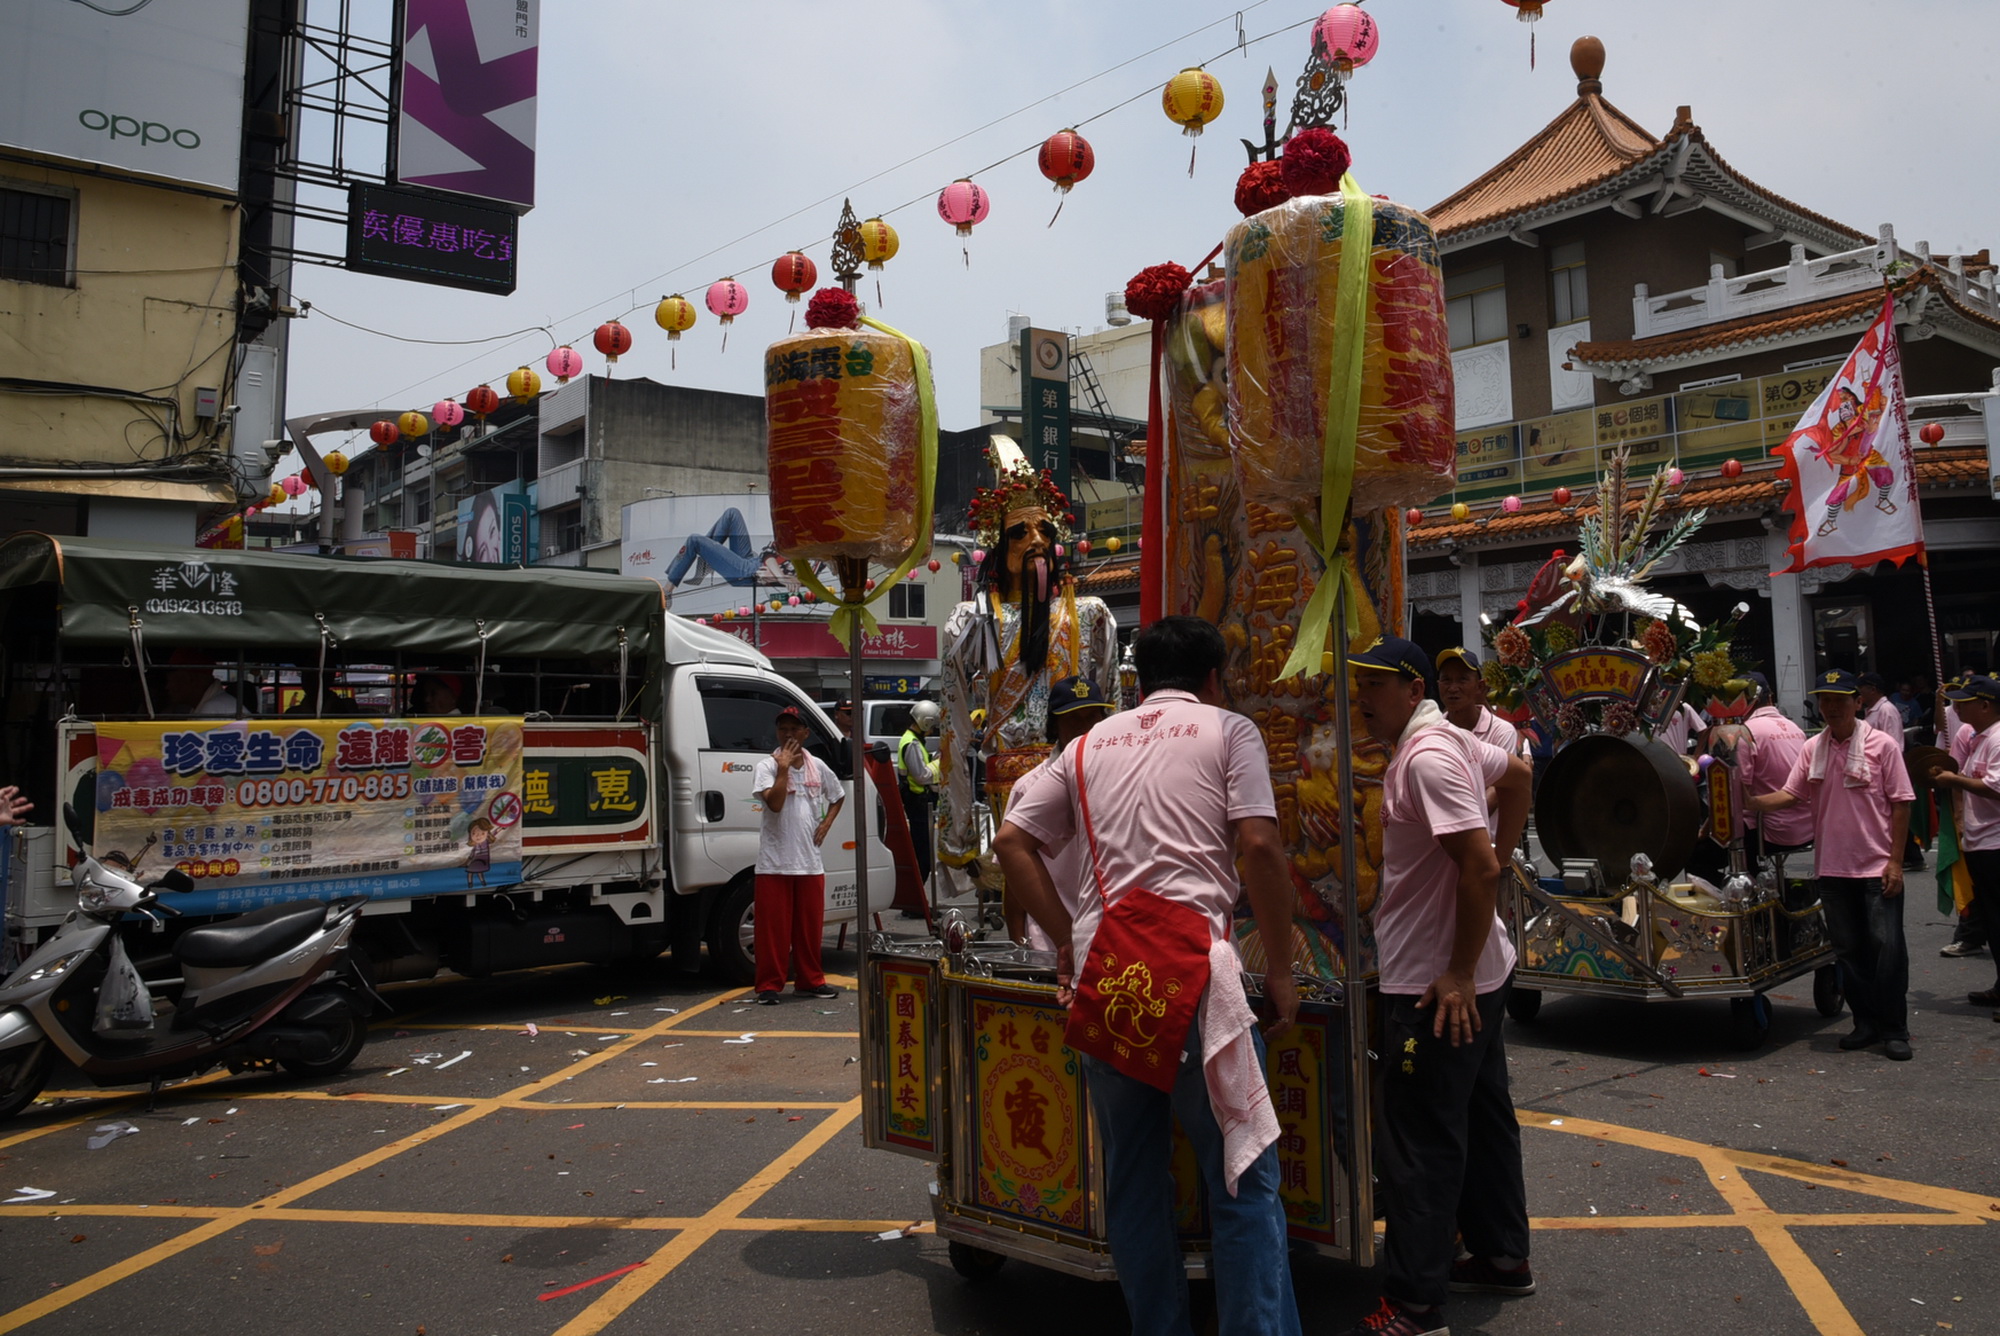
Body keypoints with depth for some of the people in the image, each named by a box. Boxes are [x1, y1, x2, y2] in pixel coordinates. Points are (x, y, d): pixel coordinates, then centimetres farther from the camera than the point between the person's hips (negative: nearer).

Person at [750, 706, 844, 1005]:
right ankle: (770, 985, 5)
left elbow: (838, 796, 24)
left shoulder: (818, 767, 8)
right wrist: (784, 768, -19)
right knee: (773, 925, -2)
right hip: (775, 861, -4)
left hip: (810, 860, 4)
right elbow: (774, 803, -19)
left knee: (810, 925, 10)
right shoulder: (767, 766, -4)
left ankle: (810, 981, 22)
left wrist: (826, 824, 10)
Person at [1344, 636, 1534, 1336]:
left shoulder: (1425, 758, -21)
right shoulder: (1451, 739, 9)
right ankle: (1502, 1257, 35)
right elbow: (1519, 773, 27)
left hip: (1436, 984, -10)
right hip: (1473, 973, 10)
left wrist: (1458, 975, -23)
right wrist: (1503, 853, 22)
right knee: (1483, 1117, 20)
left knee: (1420, 1144, -3)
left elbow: (1479, 868, -26)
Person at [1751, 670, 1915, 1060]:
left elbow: (1900, 803, -5)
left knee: (1887, 945, -4)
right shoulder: (1812, 748, 6)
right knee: (1848, 949, 11)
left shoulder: (1882, 744, -5)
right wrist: (1749, 803, -17)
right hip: (1833, 867, 4)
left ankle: (1894, 1030, 8)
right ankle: (1866, 1022, 23)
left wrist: (1895, 860, -9)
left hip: (1877, 866, -4)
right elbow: (1790, 794, 1)